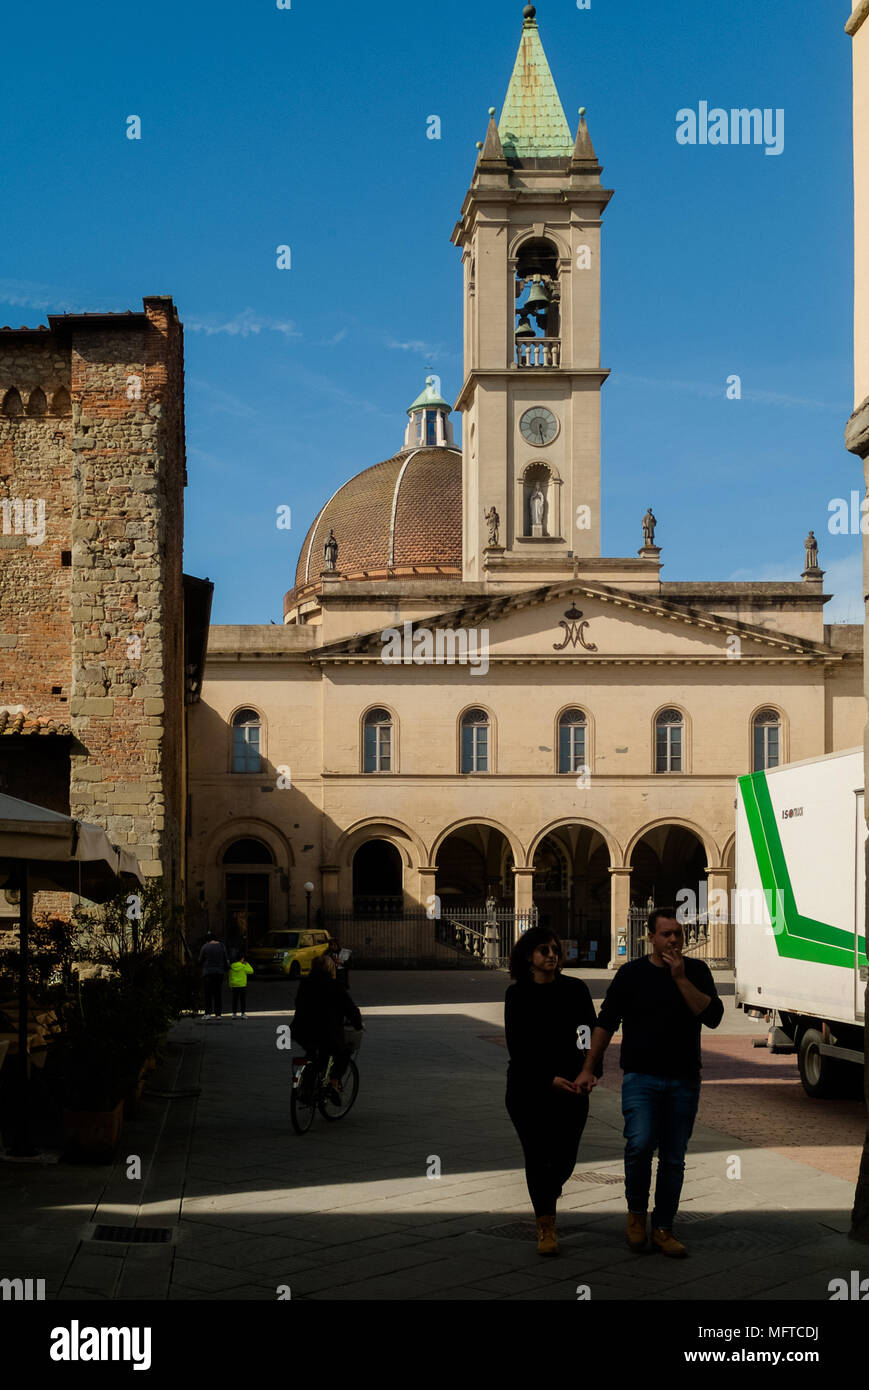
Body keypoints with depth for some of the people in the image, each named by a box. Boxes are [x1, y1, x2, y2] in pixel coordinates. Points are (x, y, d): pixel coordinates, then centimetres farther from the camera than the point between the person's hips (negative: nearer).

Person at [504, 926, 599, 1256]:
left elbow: (592, 1037, -1)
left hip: (571, 1087, 1)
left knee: (565, 1157, 3)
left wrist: (587, 1072, -19)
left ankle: (549, 1194, 36)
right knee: (537, 1155, -1)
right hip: (528, 1088, -1)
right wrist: (550, 1079, -14)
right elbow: (517, 1049, -4)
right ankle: (545, 1226, 10)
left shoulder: (575, 990, 2)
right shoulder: (517, 995, -1)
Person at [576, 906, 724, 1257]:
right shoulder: (632, 974, 2)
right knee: (640, 1144, -21)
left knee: (673, 1158, 5)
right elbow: (606, 1023, 5)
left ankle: (663, 1229, 17)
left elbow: (713, 1016, -8)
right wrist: (589, 1069, 2)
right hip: (641, 1077, -2)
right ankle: (636, 1213, 1)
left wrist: (681, 979, -14)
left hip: (684, 1080, 2)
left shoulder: (696, 972, 6)